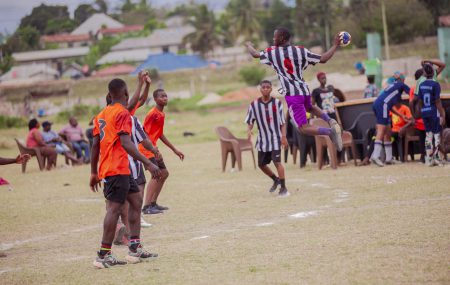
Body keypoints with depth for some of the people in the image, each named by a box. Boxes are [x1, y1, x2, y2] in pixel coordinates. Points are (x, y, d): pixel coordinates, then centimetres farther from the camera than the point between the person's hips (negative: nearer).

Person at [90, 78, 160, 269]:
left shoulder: (101, 115, 15)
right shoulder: (122, 113, -11)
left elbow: (95, 145, 17)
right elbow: (126, 143, -21)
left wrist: (94, 173, 22)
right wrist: (147, 163, -22)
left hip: (106, 168, 9)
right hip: (118, 169, -9)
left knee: (136, 200, 15)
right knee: (114, 208, -8)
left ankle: (135, 249, 13)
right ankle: (104, 255, -9)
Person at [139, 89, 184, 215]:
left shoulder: (162, 114, 13)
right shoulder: (152, 114, -17)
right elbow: (144, 134, -22)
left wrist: (175, 150, 23)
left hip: (153, 149, 10)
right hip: (146, 148, -10)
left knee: (164, 173, 15)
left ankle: (153, 203, 21)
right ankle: (147, 207, -25)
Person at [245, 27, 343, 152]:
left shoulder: (272, 52, -3)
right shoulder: (301, 50, 1)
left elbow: (255, 54, 15)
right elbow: (323, 59, -2)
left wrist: (249, 45, 38)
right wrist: (335, 46, 12)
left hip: (291, 94, -5)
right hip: (305, 90, 5)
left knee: (304, 128, -3)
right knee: (310, 108, 38)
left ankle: (330, 131, -30)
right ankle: (330, 121, 9)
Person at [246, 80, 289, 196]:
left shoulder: (277, 103, -4)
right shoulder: (254, 104, -1)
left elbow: (282, 122, 0)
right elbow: (250, 121, 4)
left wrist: (284, 136, -8)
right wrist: (249, 131, -17)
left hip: (275, 138, -3)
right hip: (262, 139, 4)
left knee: (277, 161, -16)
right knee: (261, 164, 9)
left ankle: (283, 188, -9)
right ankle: (276, 180, 35)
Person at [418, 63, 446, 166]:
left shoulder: (421, 85, 5)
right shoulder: (435, 84, -12)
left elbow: (420, 101, 8)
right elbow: (437, 101, -15)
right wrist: (442, 115, -12)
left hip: (425, 112, 6)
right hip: (434, 112, -6)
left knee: (428, 134, 11)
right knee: (437, 135, 1)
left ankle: (429, 159, 10)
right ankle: (436, 158, -4)